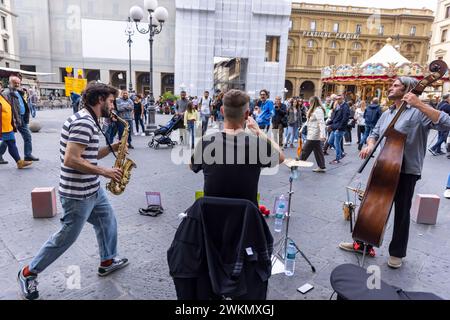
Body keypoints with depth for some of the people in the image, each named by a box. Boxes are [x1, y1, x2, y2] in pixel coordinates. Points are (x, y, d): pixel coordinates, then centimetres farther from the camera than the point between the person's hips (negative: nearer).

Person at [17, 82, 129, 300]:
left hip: (92, 189, 10)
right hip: (78, 194, -10)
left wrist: (112, 147, 4)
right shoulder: (84, 122, -23)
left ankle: (108, 261, 36)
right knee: (67, 237, 6)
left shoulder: (88, 121, 9)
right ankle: (28, 273, 26)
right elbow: (71, 160, -29)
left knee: (108, 222, 19)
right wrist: (105, 172, -22)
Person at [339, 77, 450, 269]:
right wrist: (370, 145, -4)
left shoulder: (418, 112, -10)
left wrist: (419, 104, -29)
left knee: (401, 213, 8)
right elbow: (375, 134, 19)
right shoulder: (387, 114, 12)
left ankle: (397, 252, 26)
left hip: (407, 171, -6)